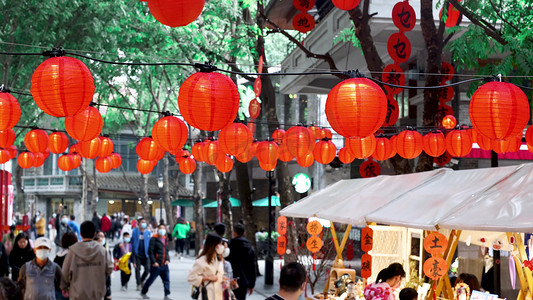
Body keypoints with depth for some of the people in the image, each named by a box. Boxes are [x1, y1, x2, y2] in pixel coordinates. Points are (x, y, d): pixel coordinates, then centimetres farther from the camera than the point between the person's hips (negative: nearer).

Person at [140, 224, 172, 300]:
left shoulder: (165, 239, 15)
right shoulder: (154, 239, -8)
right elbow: (150, 251, -12)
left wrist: (167, 259, 8)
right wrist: (154, 262, -17)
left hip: (164, 264, 6)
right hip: (156, 264, -6)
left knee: (166, 279, -1)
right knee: (151, 279, 5)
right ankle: (143, 292, 22)